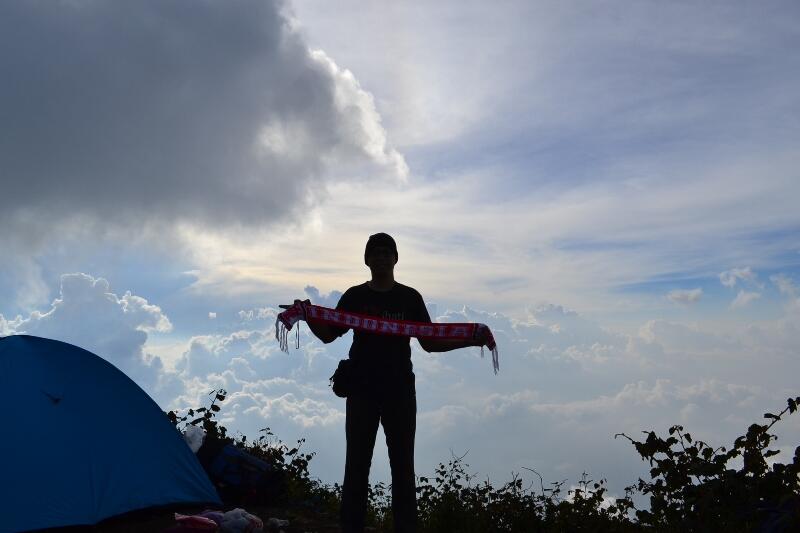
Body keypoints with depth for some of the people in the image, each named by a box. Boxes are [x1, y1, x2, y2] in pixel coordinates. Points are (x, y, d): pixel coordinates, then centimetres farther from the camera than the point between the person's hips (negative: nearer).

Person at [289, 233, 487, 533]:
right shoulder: (354, 297, 7)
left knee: (403, 466, 3)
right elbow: (329, 335, 7)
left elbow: (429, 343, 7)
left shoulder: (410, 298, 7)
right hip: (362, 392, 0)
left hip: (400, 392, 0)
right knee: (357, 465, 2)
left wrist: (470, 340, -6)